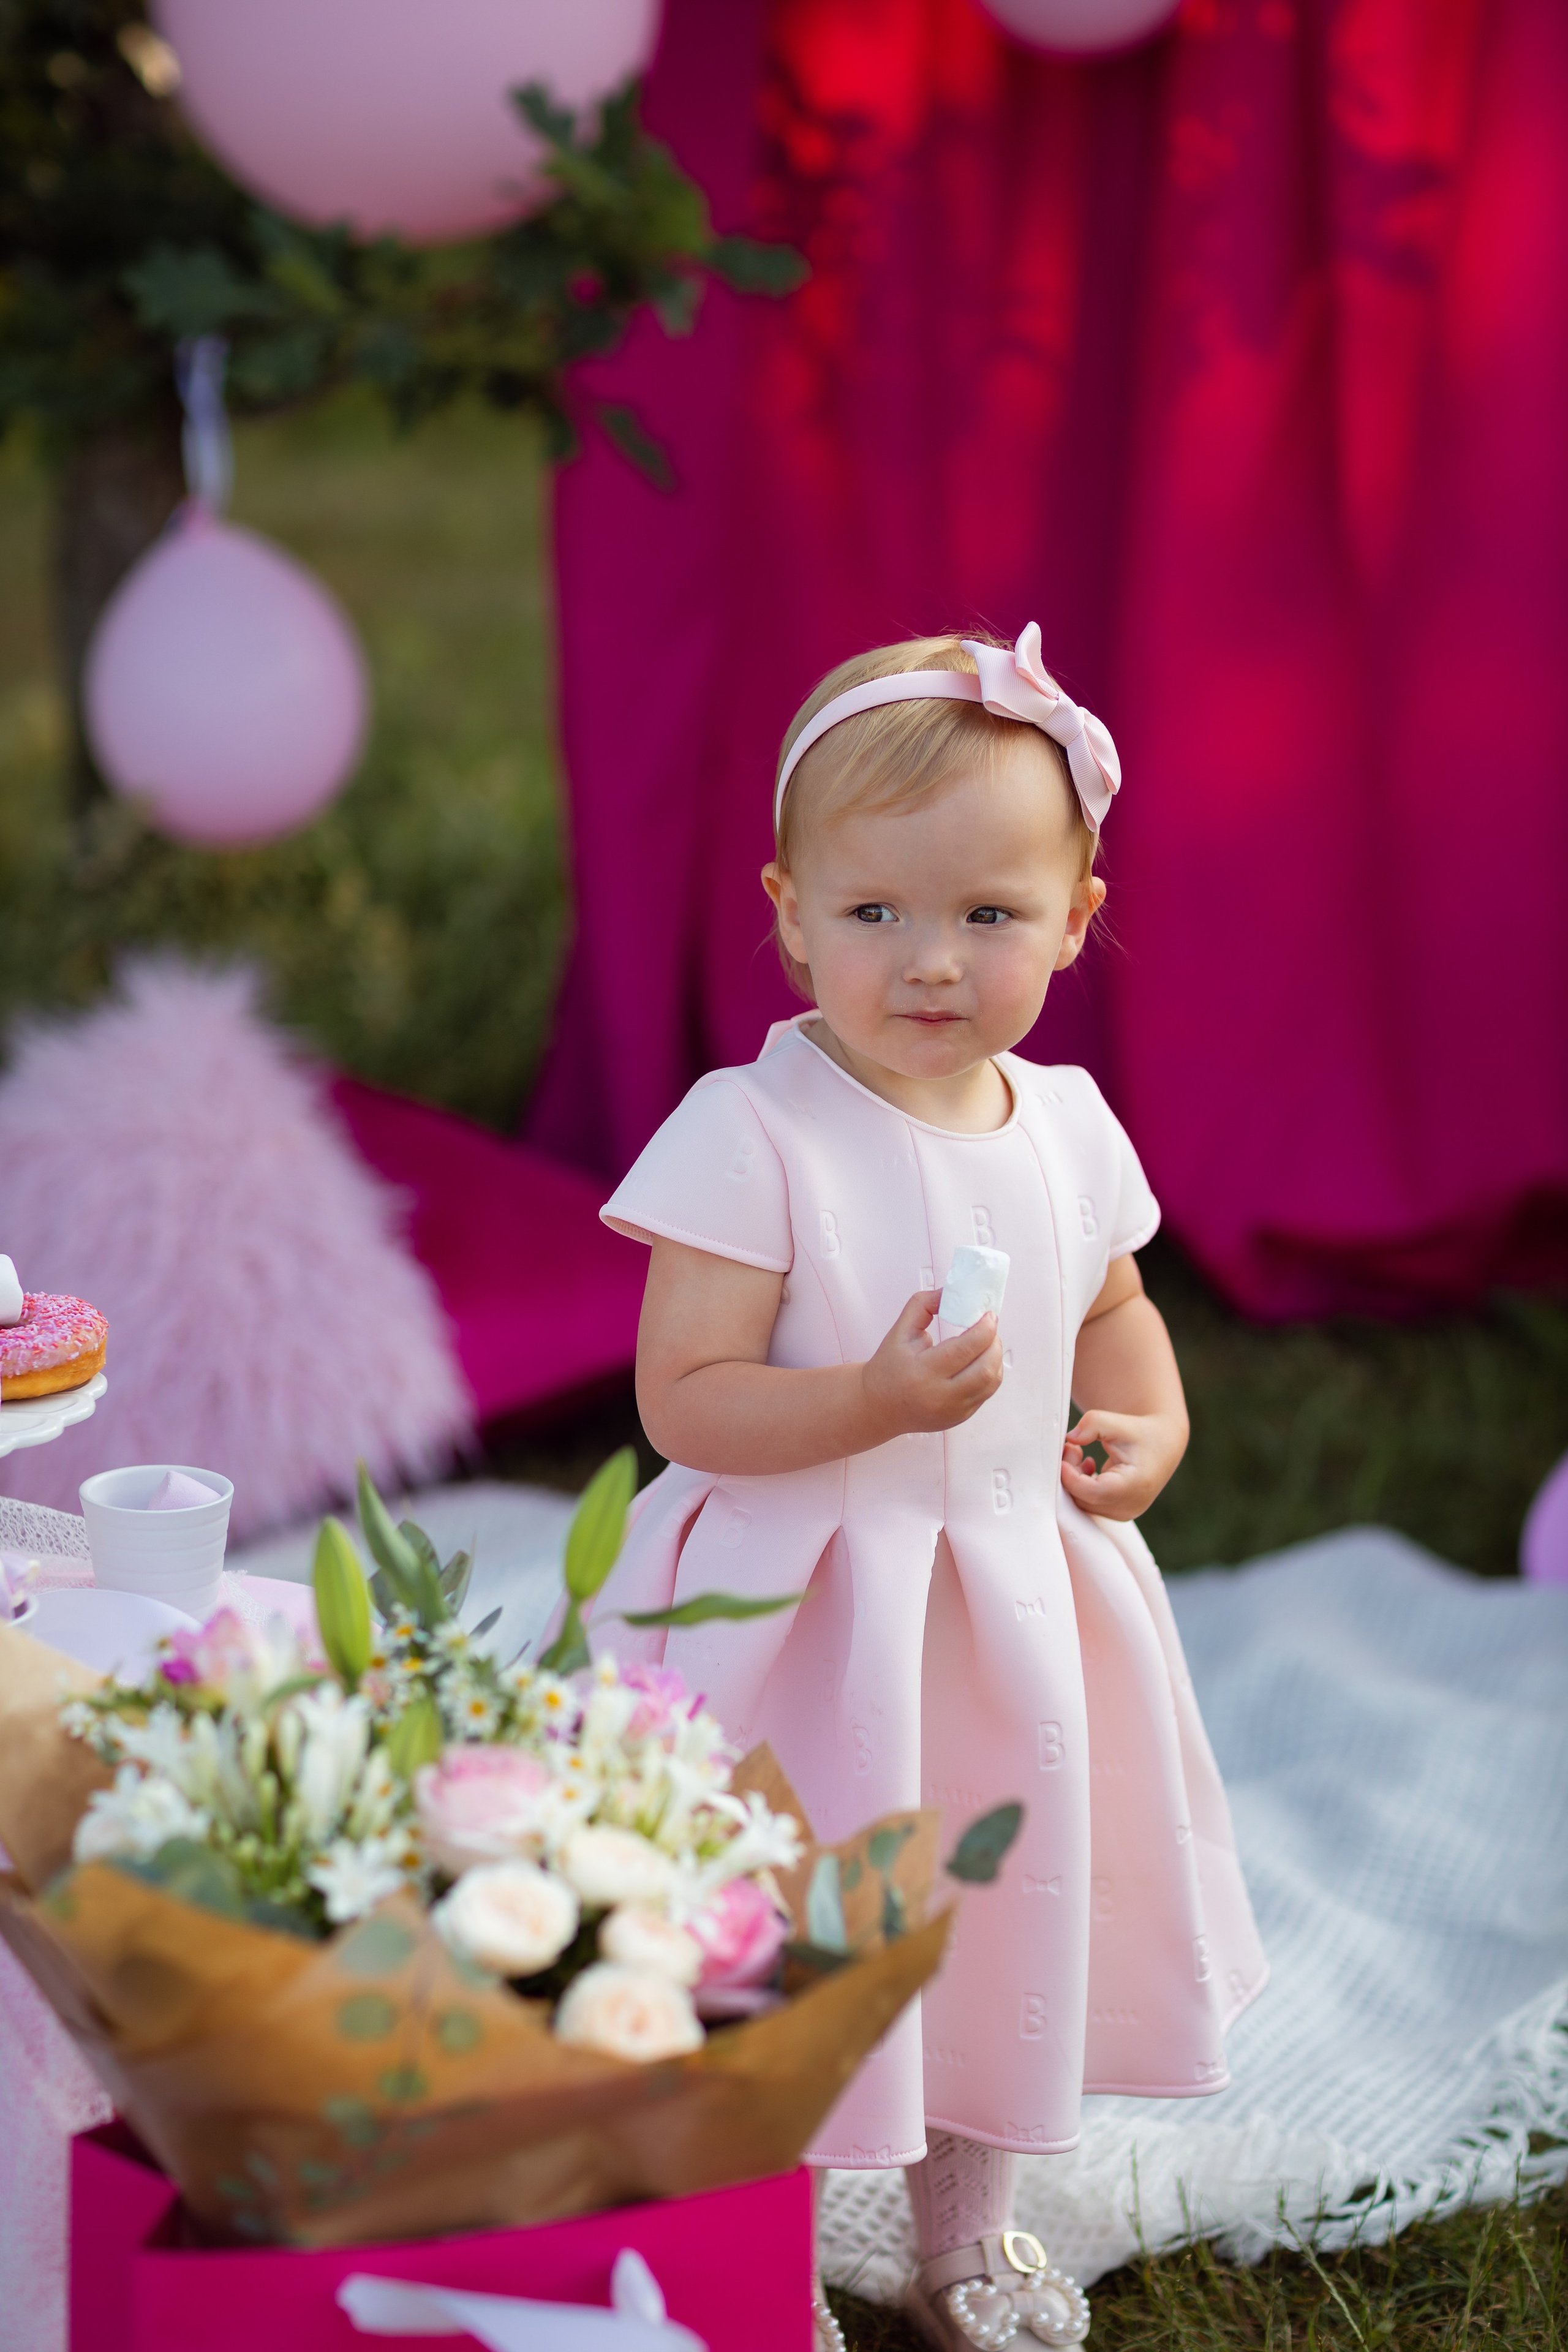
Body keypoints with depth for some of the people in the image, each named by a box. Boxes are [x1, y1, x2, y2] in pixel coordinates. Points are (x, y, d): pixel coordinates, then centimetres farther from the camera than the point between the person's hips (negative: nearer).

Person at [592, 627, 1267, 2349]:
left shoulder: (1068, 1128, 0)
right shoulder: (749, 1136, -19)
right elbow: (683, 1401, -20)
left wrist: (1149, 1423, 0)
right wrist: (877, 1401, -33)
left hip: (1019, 1612, 6)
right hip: (809, 1614, -6)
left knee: (1006, 1912, 20)